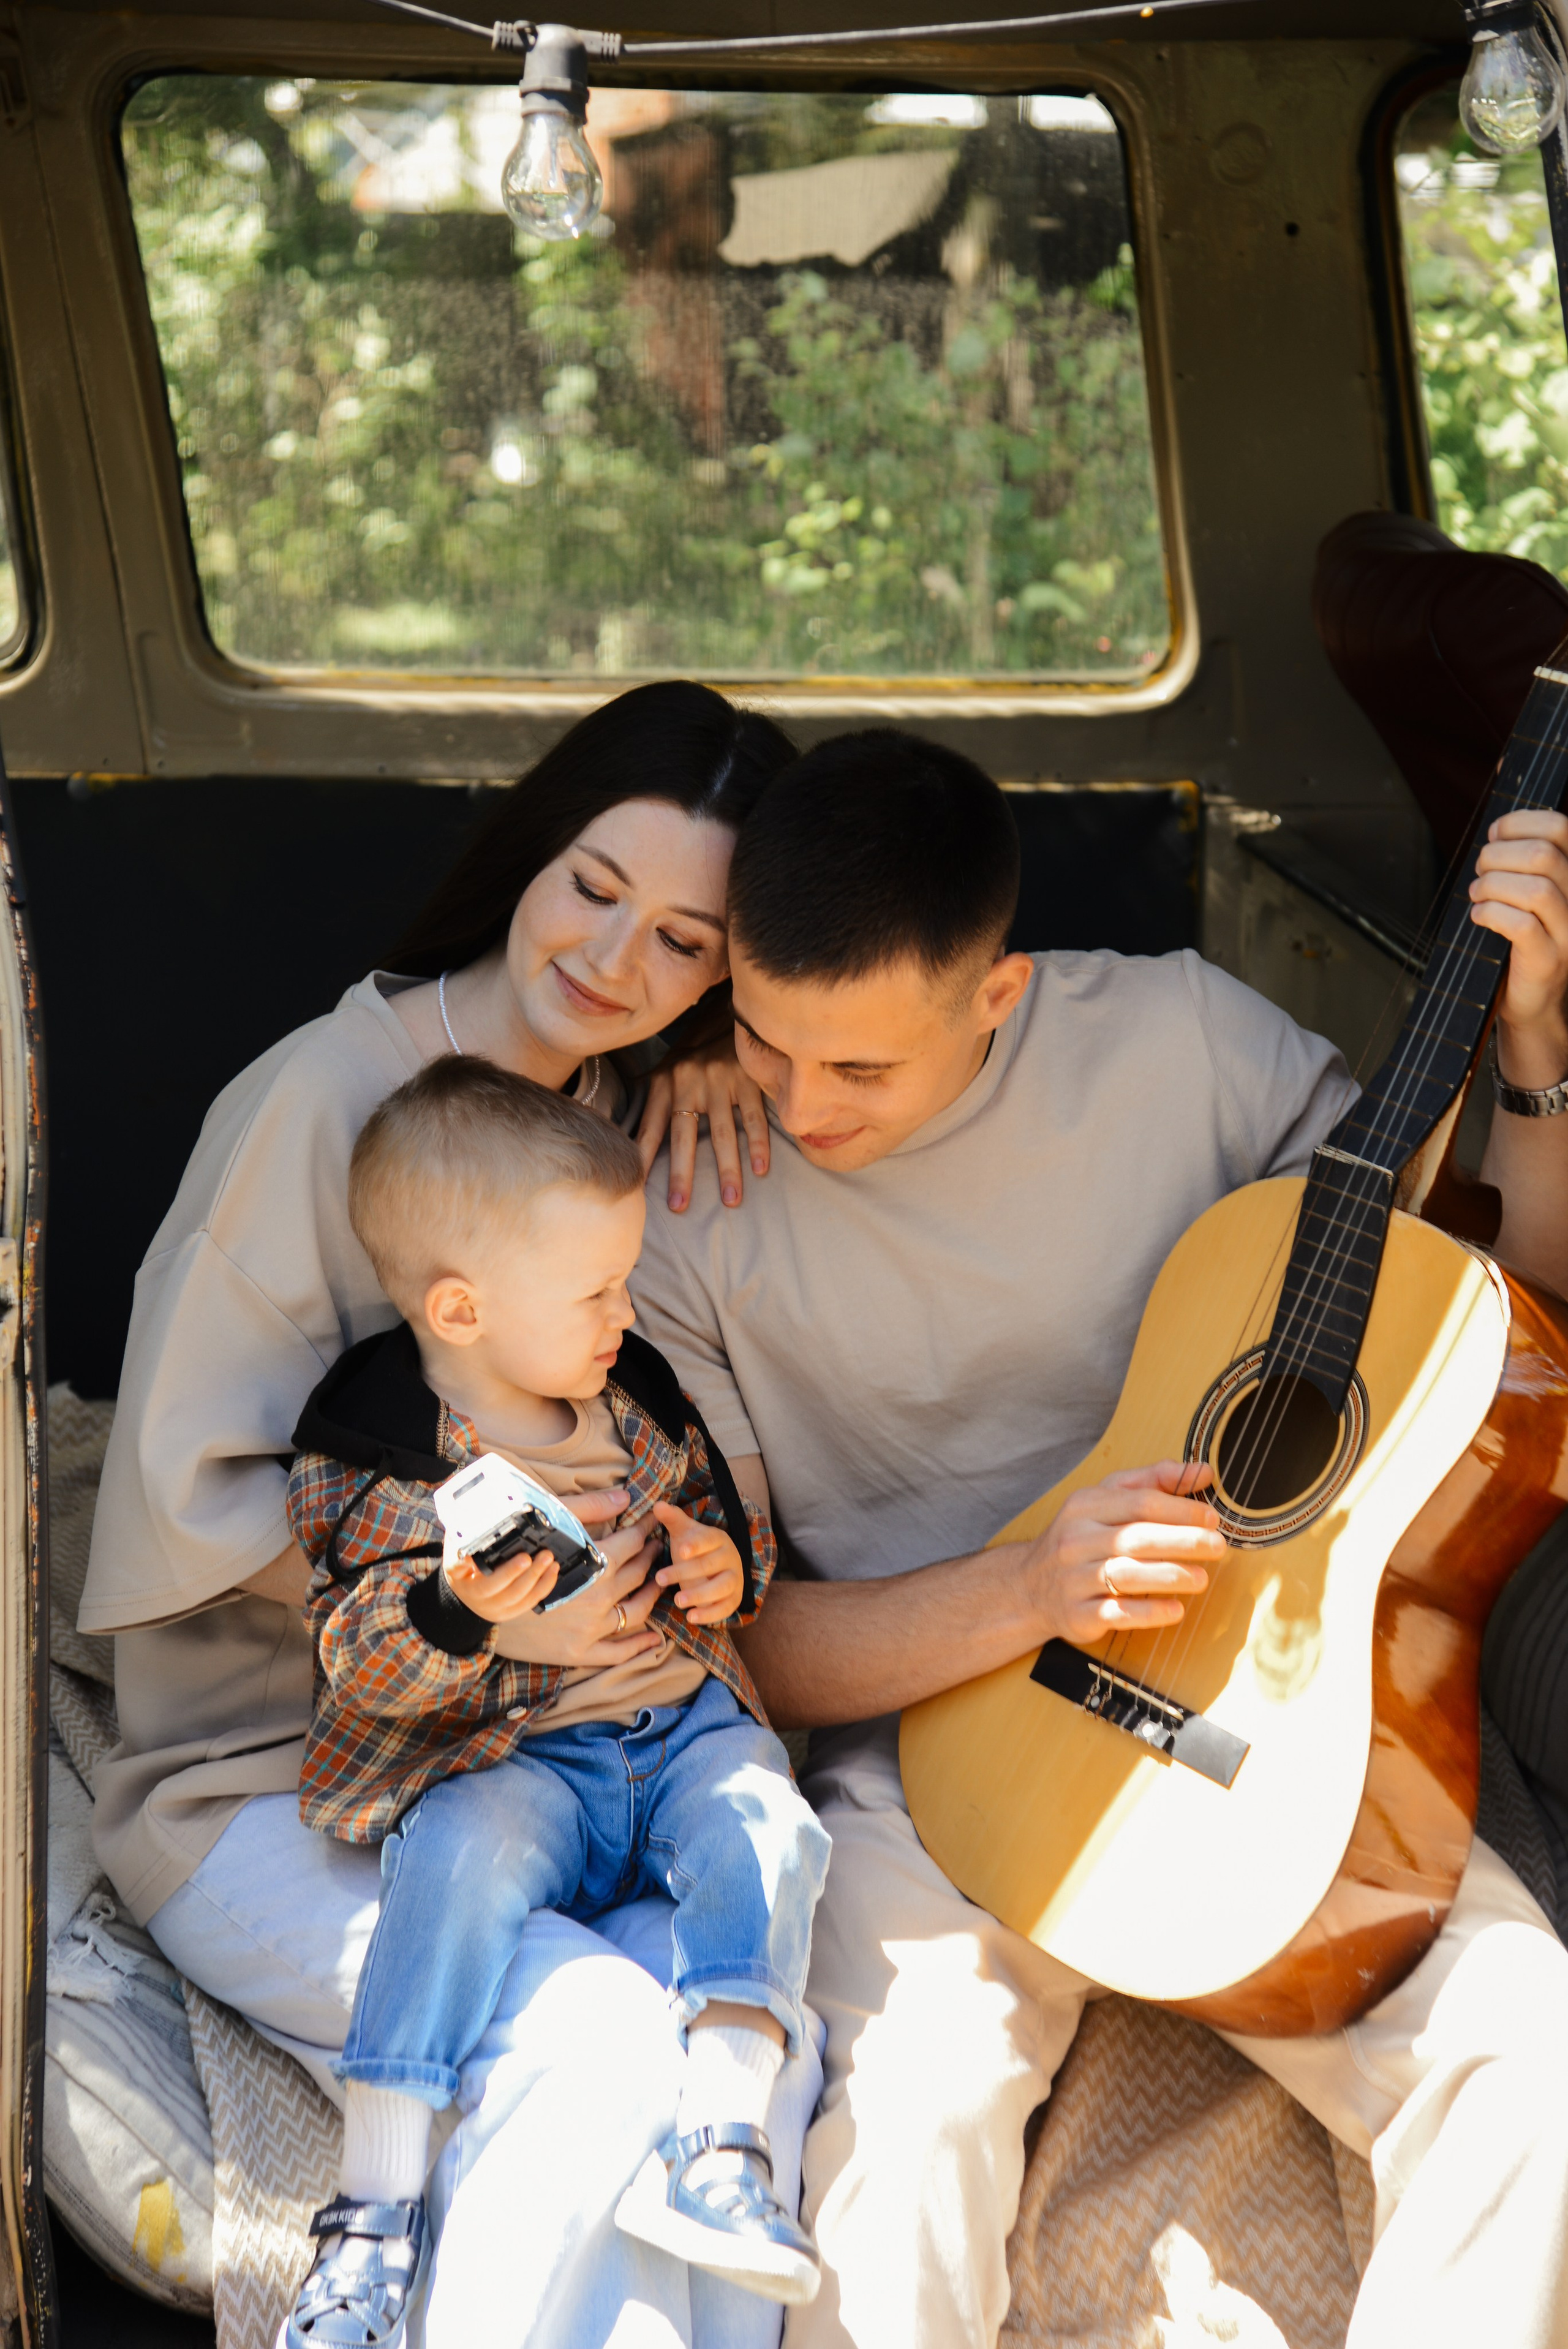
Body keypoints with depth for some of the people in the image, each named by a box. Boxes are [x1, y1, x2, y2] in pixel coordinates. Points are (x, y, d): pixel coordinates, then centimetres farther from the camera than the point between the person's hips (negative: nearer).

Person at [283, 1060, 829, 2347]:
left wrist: (730, 1559, 1)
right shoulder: (384, 1460, -8)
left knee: (767, 1828, -25)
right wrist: (457, 1610, -34)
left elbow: (719, 1505, 25)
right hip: (505, 1759, -4)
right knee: (462, 1855, -34)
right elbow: (360, 1668, -13)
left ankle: (722, 2140, -31)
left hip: (687, 1720, 5)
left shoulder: (634, 1395, 9)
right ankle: (378, 2192, -28)